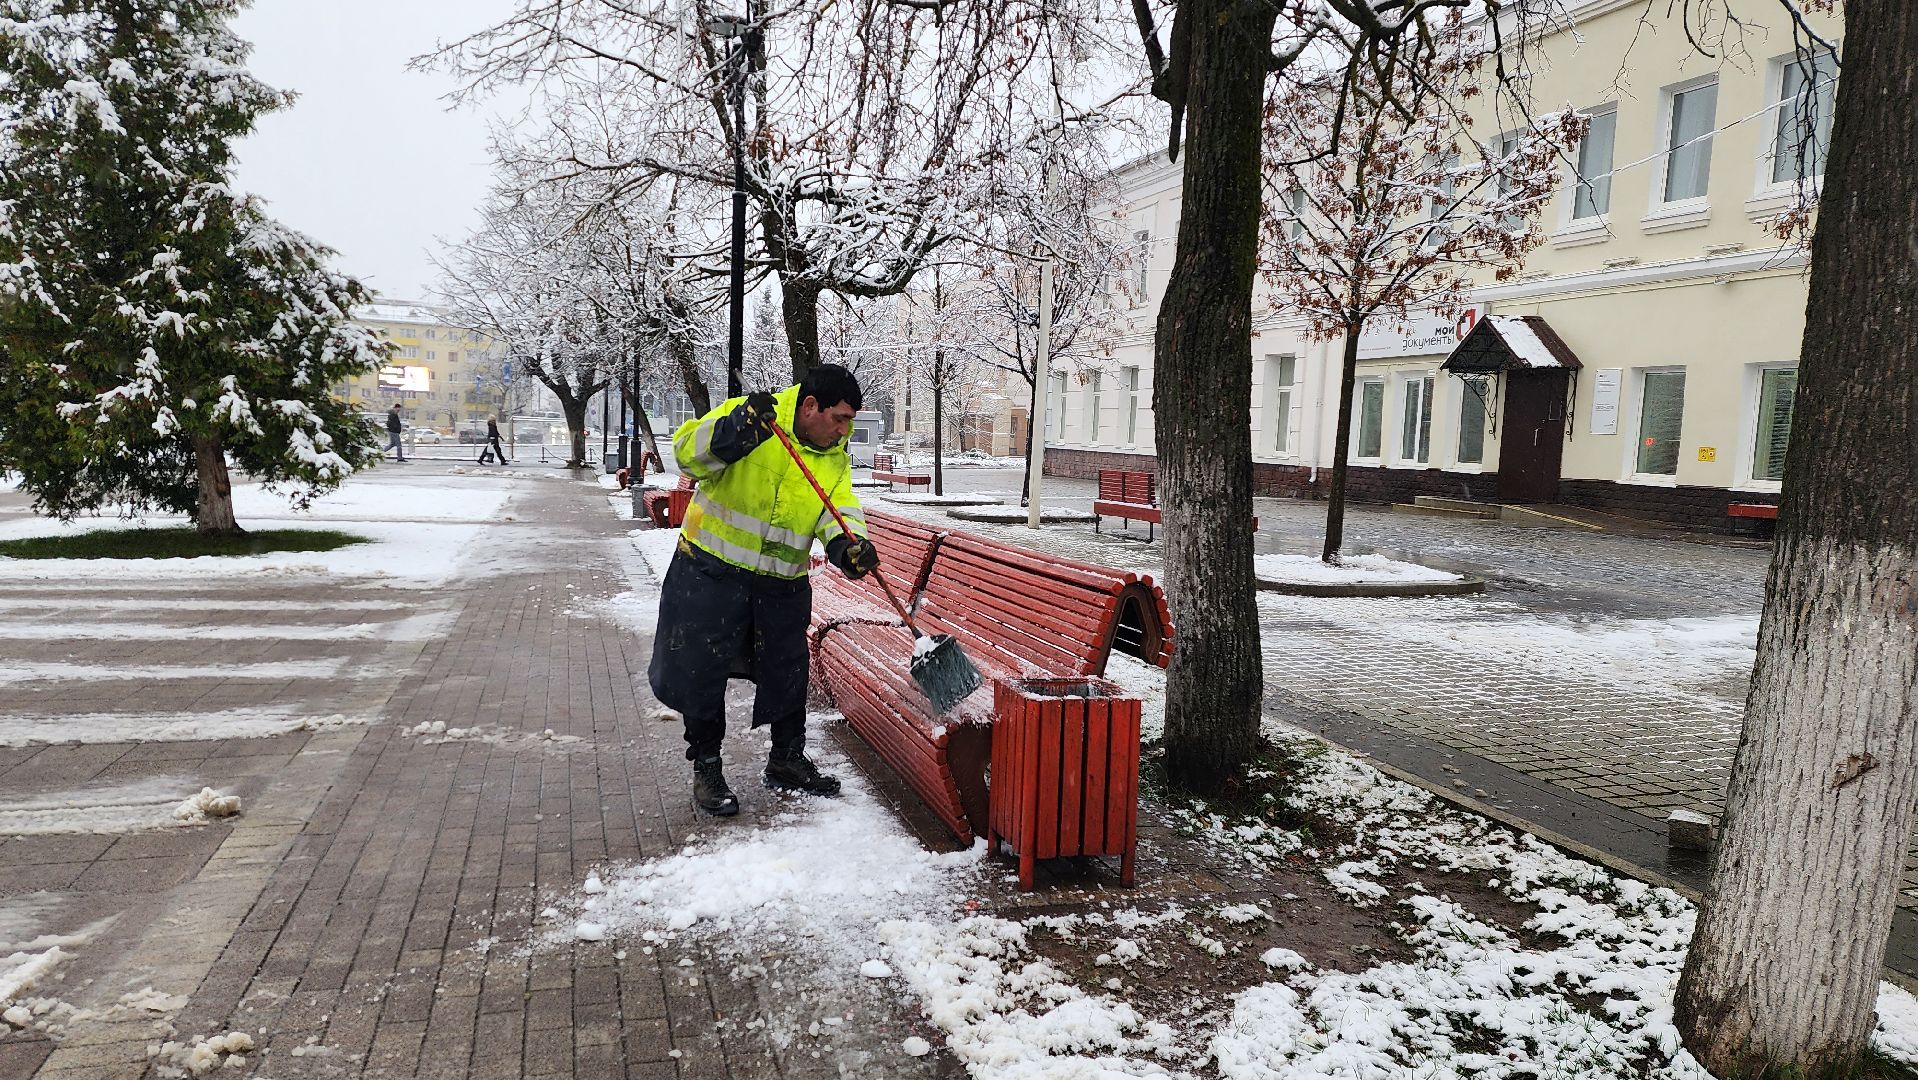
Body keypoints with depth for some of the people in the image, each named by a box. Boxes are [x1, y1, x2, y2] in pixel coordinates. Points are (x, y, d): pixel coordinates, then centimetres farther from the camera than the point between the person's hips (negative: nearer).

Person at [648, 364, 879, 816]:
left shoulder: (835, 457, 3)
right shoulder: (748, 415, -14)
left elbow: (840, 505, -9)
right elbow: (687, 450, -23)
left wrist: (847, 542, -30)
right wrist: (731, 431, -41)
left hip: (782, 586, 5)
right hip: (712, 572, -5)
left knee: (787, 673, 15)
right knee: (701, 670, 4)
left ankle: (787, 760, 34)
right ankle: (706, 767, 23)